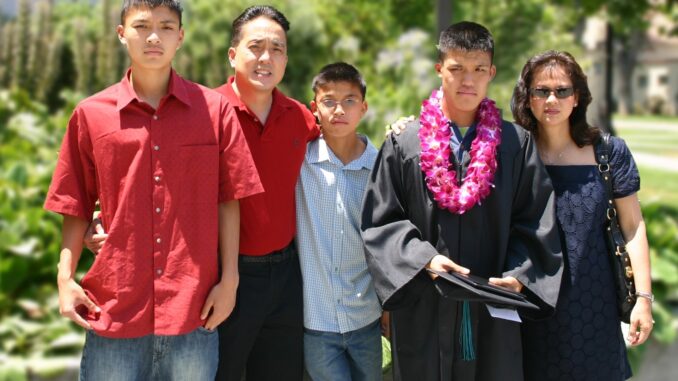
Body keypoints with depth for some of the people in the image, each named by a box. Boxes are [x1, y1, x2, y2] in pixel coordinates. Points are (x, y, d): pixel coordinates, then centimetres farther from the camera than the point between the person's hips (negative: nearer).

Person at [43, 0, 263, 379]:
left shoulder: (215, 109, 3)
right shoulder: (91, 114, 4)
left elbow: (228, 200, 3)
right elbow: (77, 207, 7)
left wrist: (229, 281, -2)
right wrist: (66, 278, -2)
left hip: (193, 310, 0)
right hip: (114, 309, 0)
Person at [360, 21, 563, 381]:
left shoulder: (517, 145, 4)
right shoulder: (403, 145, 2)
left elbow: (536, 224, 3)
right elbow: (380, 222, 1)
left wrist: (519, 275, -12)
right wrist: (423, 259, -14)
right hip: (423, 310, 0)